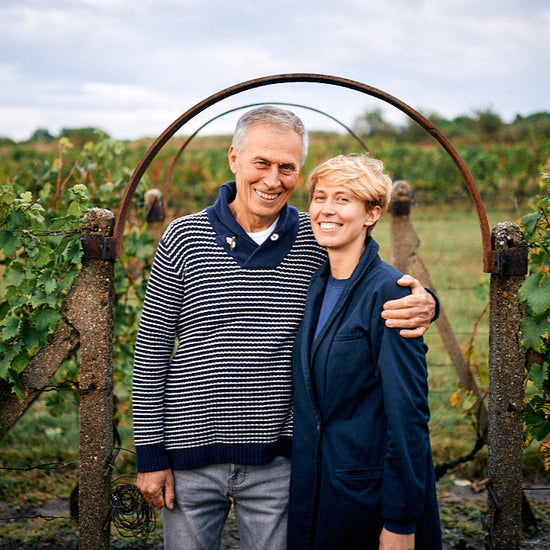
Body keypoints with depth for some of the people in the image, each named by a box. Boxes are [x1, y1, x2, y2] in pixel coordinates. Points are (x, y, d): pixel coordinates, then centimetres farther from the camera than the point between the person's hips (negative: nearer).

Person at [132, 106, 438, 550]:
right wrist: (150, 454, -2)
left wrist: (422, 306, -20)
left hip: (276, 461, 1)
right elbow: (152, 351, -1)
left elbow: (386, 293, 6)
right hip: (191, 454, 0)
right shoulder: (184, 238, -5)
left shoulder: (318, 240, -3)